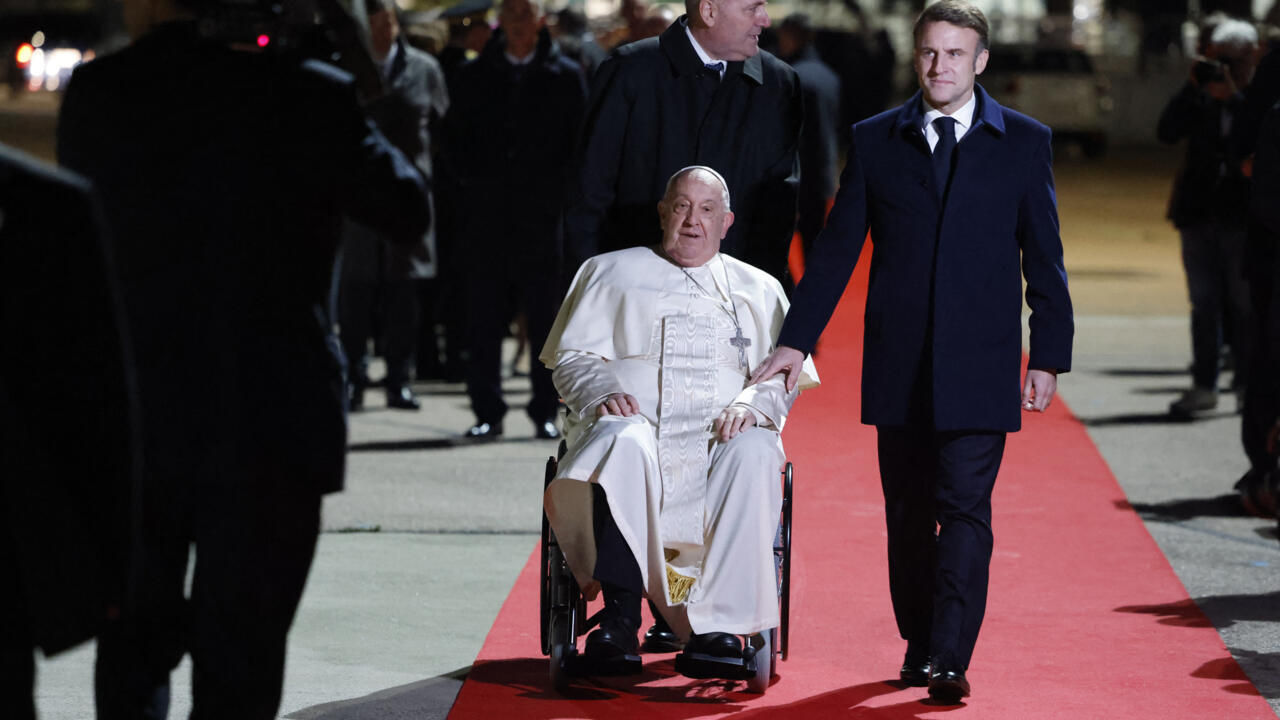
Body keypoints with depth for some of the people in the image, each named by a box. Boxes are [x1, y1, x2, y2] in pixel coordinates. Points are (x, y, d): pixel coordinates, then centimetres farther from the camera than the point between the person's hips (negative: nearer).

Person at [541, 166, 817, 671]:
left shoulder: (758, 290, 24)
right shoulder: (611, 273, 22)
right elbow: (572, 356, 14)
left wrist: (752, 404, -10)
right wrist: (602, 393, -9)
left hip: (719, 437, 1)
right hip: (634, 419, -1)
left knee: (755, 452, -36)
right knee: (623, 441, -39)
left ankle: (714, 623, -38)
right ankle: (620, 617, -40)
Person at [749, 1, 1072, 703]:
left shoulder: (1024, 143, 4)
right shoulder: (875, 141, 7)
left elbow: (1044, 258, 6)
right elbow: (836, 249, 9)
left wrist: (1047, 356, 2)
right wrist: (796, 339, 4)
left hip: (979, 365, -2)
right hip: (899, 368, 2)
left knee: (965, 507, -10)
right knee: (908, 513, 7)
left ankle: (949, 659, -13)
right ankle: (918, 647, 18)